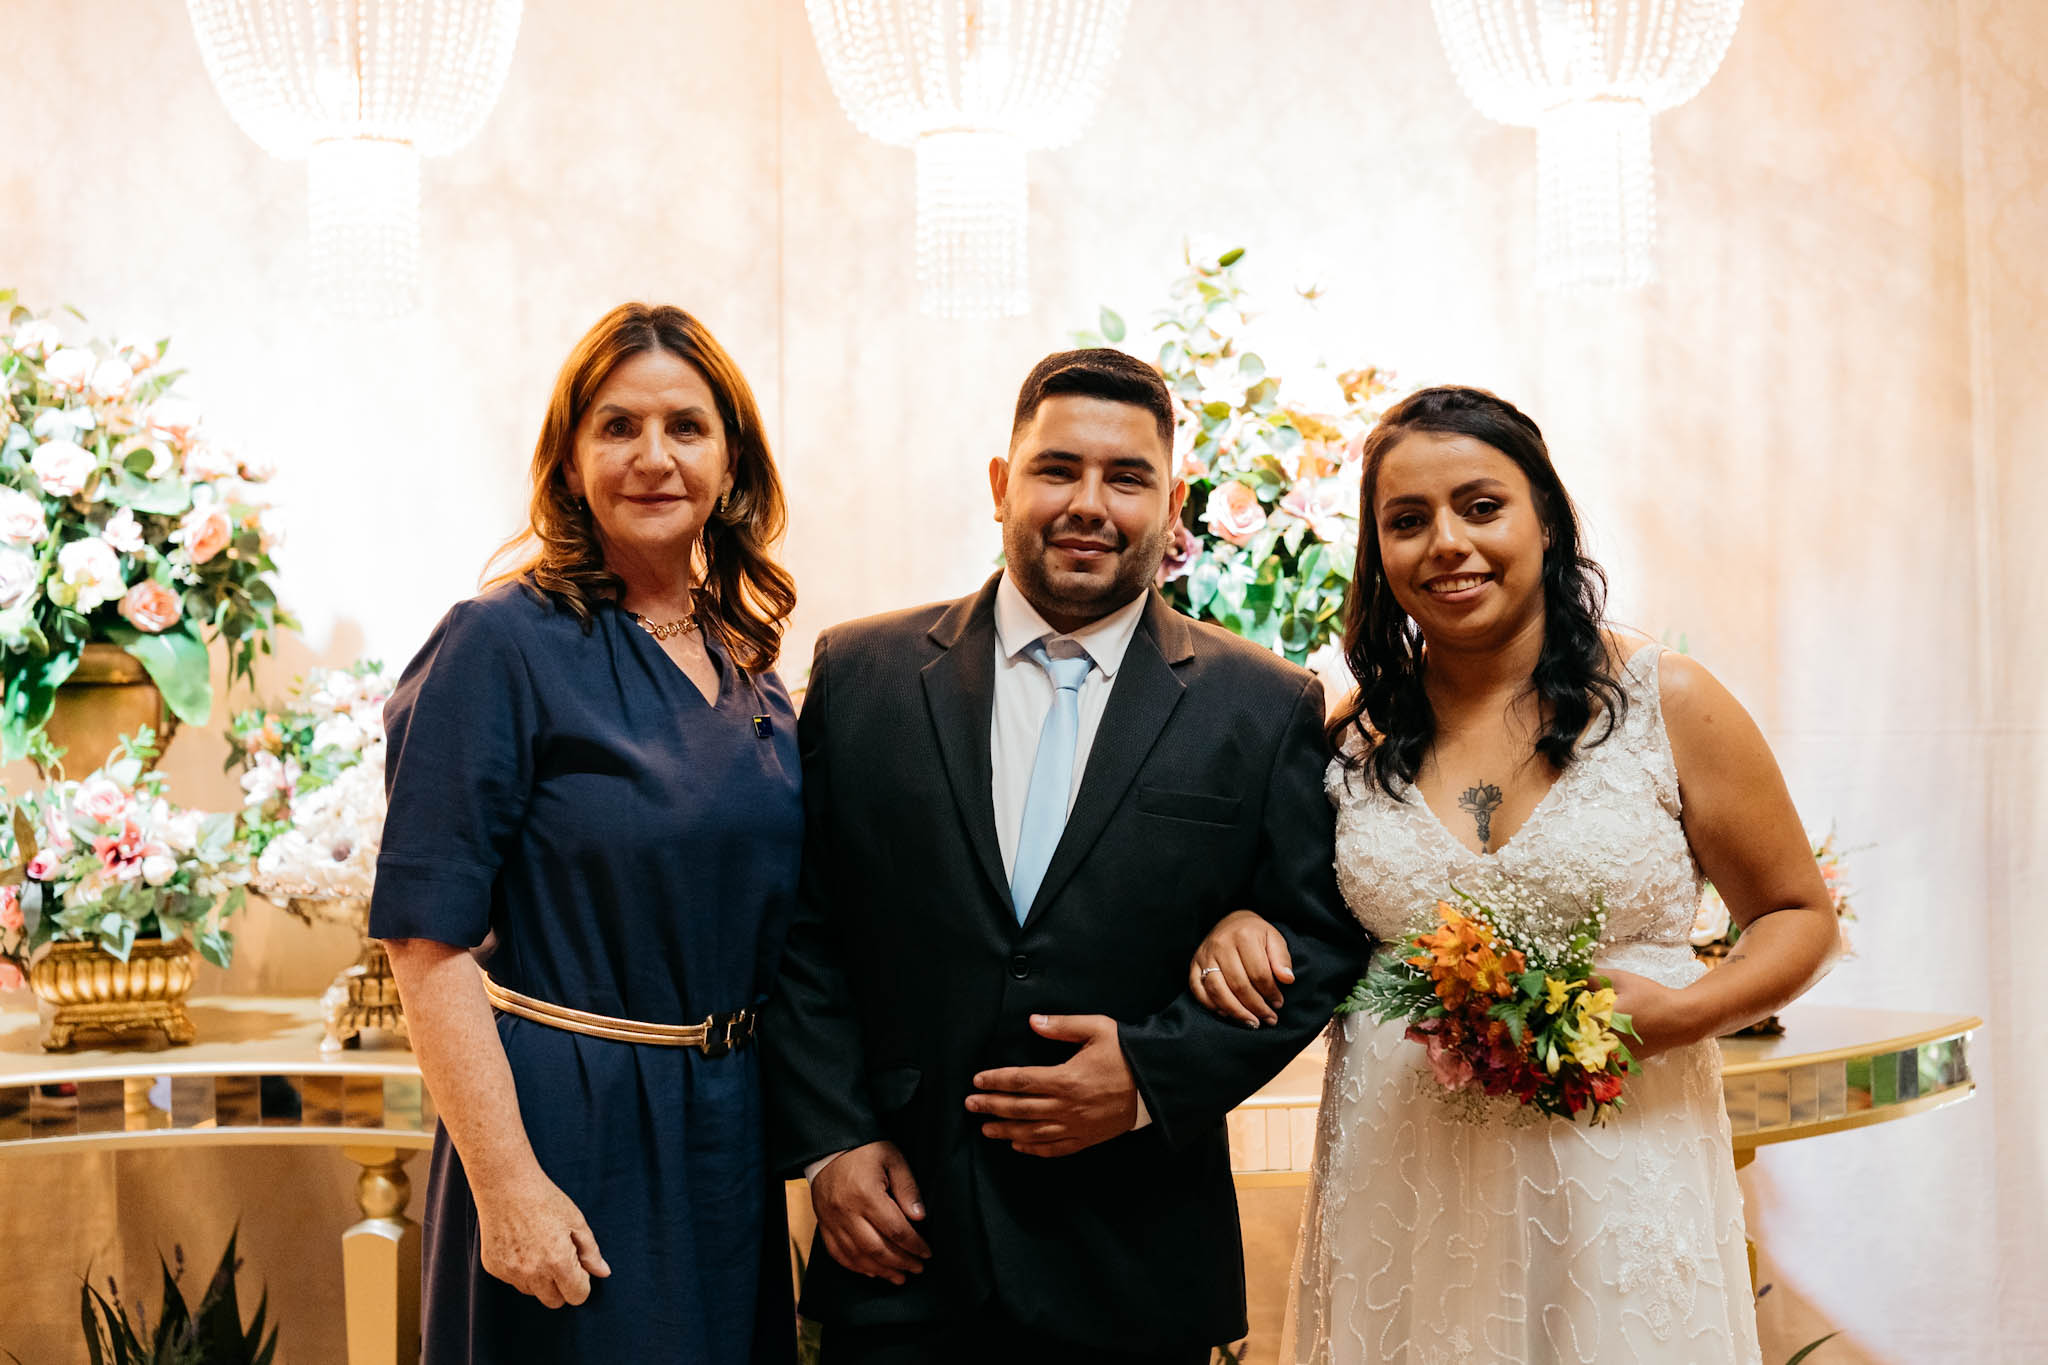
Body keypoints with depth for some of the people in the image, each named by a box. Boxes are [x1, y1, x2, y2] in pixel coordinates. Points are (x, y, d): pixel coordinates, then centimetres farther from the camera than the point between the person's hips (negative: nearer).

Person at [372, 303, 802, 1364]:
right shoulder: (500, 645, -12)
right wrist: (506, 1184, -21)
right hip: (571, 1133, -6)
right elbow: (429, 939, -16)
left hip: (732, 1123, 7)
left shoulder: (745, 661, 8)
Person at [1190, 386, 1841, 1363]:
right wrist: (1240, 934, -5)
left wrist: (1682, 1012, -14)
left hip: (1618, 1171, -2)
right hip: (1397, 1194, 2)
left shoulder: (1668, 705, -3)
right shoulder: (1352, 738, 4)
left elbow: (1799, 915, 4)